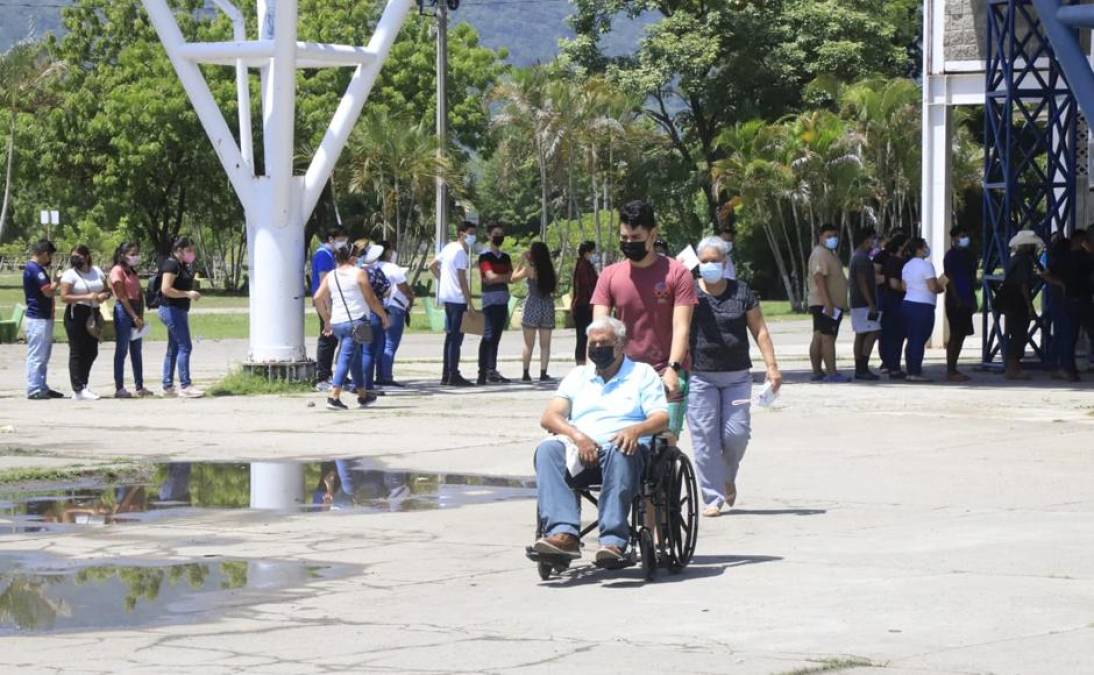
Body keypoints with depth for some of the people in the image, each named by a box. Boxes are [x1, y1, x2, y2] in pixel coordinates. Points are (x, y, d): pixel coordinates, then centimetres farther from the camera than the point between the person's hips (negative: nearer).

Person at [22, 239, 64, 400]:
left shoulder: (37, 268, 15)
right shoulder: (34, 269, -17)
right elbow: (48, 291, -20)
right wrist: (57, 281, -5)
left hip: (44, 317, 11)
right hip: (37, 319, -11)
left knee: (43, 356, 15)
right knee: (36, 355, -7)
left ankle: (42, 387, 21)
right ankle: (34, 390, -5)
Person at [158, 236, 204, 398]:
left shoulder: (182, 265, 16)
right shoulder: (171, 264, -14)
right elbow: (166, 289, -23)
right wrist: (188, 294, -20)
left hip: (178, 311, 11)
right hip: (172, 310, -11)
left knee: (173, 348, 11)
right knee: (185, 347, -11)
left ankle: (168, 386, 14)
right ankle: (185, 386, -11)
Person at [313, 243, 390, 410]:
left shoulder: (330, 276, 10)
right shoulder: (359, 273, -4)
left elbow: (318, 298, 3)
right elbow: (371, 299, -4)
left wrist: (326, 319, 14)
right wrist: (384, 316, 8)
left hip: (337, 323, 6)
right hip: (356, 320, -6)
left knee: (356, 358, 20)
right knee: (346, 358, -9)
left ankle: (363, 395, 29)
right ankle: (334, 397, -19)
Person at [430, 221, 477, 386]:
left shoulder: (449, 248, 14)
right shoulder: (460, 251, -14)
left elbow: (432, 266, 21)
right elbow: (462, 280, -17)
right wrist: (470, 303, -15)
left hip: (446, 297, 9)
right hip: (457, 298, -9)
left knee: (450, 336, 13)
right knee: (456, 338, -7)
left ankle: (447, 375, 16)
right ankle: (453, 376, -7)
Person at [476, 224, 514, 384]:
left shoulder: (505, 257, 18)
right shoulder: (485, 256, -4)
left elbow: (511, 278, 8)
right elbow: (491, 277, -14)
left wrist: (497, 278, -10)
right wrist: (505, 277, -1)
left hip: (503, 302, 7)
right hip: (490, 300, -7)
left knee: (496, 337, 8)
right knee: (488, 336, -11)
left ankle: (492, 371, 10)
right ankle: (483, 373, -13)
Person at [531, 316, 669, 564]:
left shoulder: (643, 373, 19)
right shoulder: (578, 376, 27)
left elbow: (661, 418, 4)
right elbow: (549, 417, 13)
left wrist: (636, 430, -20)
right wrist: (577, 436, -9)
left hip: (624, 448, -3)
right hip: (580, 450, 3)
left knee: (620, 453, -39)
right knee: (547, 449, -30)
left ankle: (613, 541, -48)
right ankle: (564, 533, -45)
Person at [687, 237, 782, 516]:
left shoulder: (741, 292, 8)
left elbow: (759, 330, 8)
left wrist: (772, 366, 0)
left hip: (736, 375, 2)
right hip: (700, 375, -2)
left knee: (736, 434, -4)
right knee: (705, 438, -5)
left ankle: (728, 478, 26)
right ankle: (713, 498, 2)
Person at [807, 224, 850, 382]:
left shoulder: (829, 253, 21)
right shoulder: (821, 253, -13)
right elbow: (819, 278, -23)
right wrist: (828, 303, -28)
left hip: (826, 304, 11)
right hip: (825, 304, -11)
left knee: (819, 337, 9)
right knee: (828, 337, -13)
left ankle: (817, 372, 11)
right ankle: (831, 373, -18)